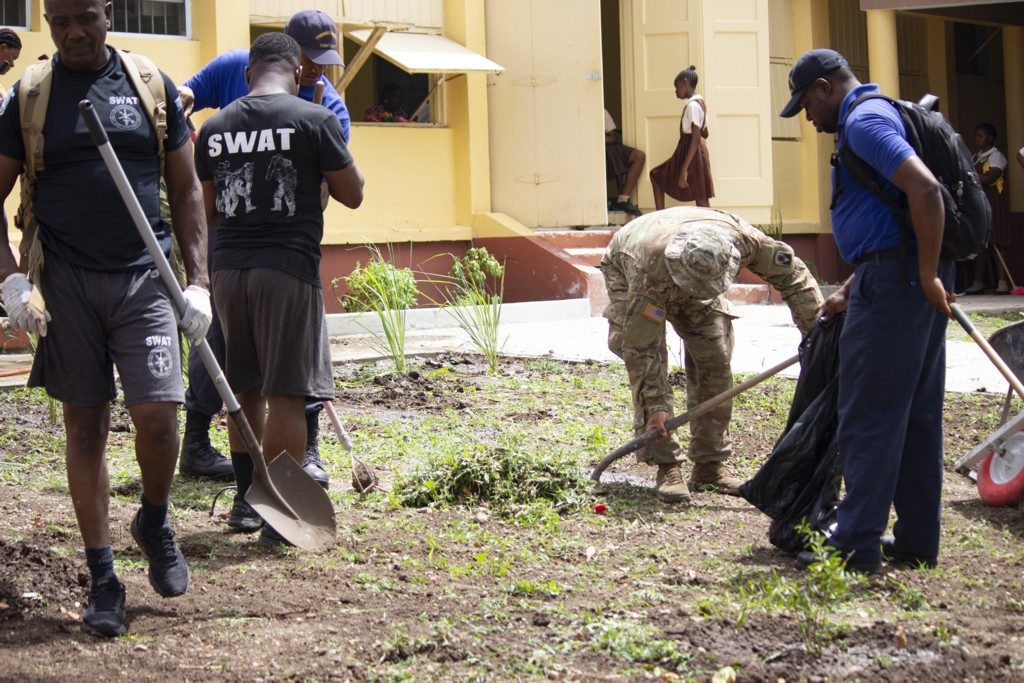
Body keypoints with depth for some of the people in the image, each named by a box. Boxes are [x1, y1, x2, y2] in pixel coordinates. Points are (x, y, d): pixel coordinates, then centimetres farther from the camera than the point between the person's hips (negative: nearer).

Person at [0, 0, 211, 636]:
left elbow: (186, 189, 9)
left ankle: (155, 522, 20)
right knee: (86, 427, 4)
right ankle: (103, 580, 13)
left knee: (157, 417, -12)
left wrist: (199, 281, 2)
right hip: (66, 284, 0)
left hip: (144, 278, 0)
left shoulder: (152, 86, 5)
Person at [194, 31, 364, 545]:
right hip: (288, 269, -5)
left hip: (228, 267, 5)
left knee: (244, 388, 18)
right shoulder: (314, 120, -6)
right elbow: (352, 194, 1)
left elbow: (209, 212, 16)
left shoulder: (214, 128, 8)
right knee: (286, 393, -1)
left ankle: (246, 498, 28)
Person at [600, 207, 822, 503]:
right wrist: (655, 406, -34)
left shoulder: (741, 238, -38)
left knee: (715, 361, -6)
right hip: (628, 270, -4)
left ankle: (709, 466, 2)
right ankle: (666, 467, -15)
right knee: (647, 365, -21)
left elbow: (790, 271, -21)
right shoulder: (650, 273, -46)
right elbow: (640, 345, -36)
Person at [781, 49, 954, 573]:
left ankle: (856, 545, -2)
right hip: (914, 281, 10)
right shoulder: (874, 117, 22)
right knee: (917, 416, 12)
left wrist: (927, 274, -21)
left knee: (868, 416, -6)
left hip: (894, 277, -10)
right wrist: (849, 292, 25)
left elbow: (925, 188, -26)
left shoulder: (863, 121, -12)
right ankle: (917, 540, 18)